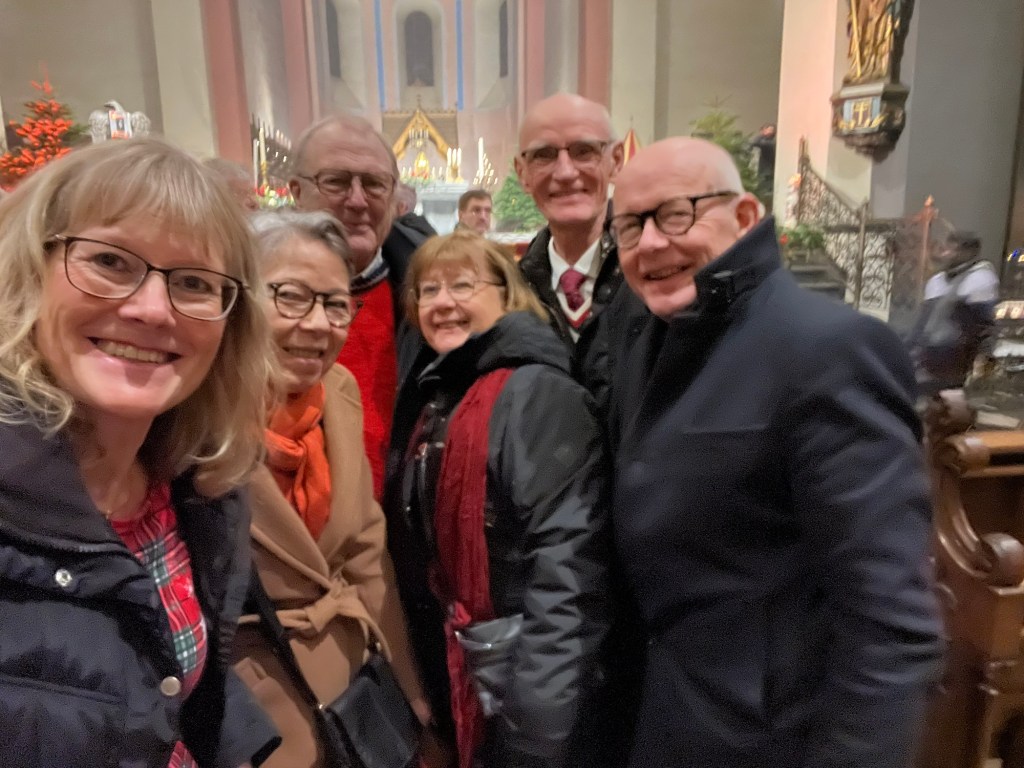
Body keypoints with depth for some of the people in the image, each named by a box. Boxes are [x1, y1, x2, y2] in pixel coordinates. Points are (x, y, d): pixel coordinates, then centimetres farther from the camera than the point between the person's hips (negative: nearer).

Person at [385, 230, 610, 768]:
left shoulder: (538, 394, -17)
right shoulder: (427, 396, 7)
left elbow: (566, 565, -24)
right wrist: (424, 674, 13)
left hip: (518, 691, -7)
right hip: (448, 682, 7)